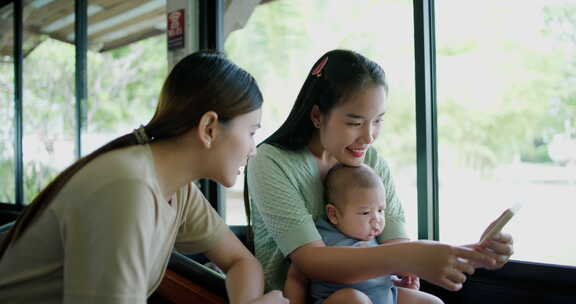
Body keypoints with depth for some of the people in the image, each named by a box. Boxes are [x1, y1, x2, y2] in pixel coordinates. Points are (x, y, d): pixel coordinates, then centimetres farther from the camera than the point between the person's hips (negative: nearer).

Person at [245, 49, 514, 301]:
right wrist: (409, 258, -36)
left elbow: (395, 245, -6)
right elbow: (311, 261, -24)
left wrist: (467, 254, -24)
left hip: (358, 292, 4)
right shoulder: (272, 163, -15)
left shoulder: (373, 162, 0)